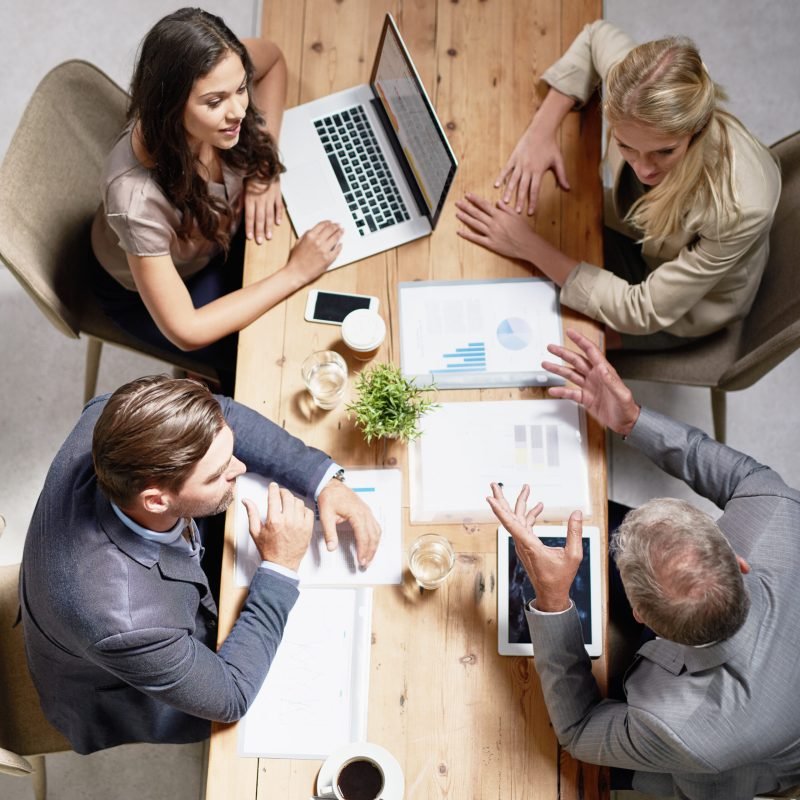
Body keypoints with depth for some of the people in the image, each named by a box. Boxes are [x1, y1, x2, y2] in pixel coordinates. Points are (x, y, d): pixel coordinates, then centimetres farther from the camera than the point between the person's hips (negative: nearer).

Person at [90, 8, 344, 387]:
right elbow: (185, 331, -37)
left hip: (218, 231, 5)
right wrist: (294, 273, -34)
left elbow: (272, 57, -6)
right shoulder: (137, 198, -45)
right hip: (149, 283, -5)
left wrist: (264, 169, -18)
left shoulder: (217, 81, -31)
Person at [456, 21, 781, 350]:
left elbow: (643, 311, -33)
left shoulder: (740, 207, -43)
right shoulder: (643, 99, -31)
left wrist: (528, 247, -34)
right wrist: (540, 131, -20)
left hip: (689, 306, -4)